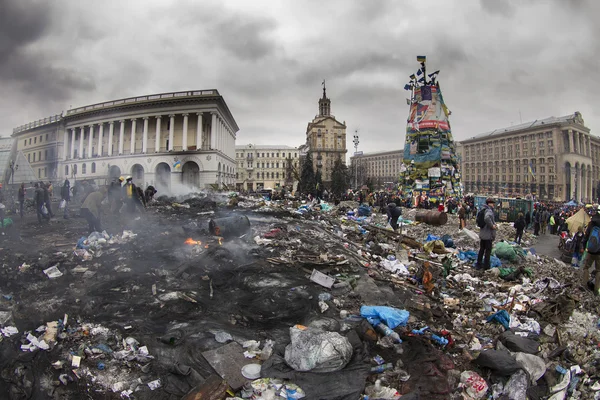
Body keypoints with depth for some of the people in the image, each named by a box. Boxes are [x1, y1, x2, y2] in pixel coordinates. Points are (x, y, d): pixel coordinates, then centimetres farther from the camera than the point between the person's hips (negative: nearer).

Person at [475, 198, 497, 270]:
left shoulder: (483, 210, 9)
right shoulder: (489, 211, -20)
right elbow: (487, 218, -42)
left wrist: (493, 223, 13)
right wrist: (492, 225, -26)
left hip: (482, 234, 8)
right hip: (488, 235, -8)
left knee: (481, 249, 17)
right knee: (488, 250, 5)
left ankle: (479, 264, 25)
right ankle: (486, 265, 15)